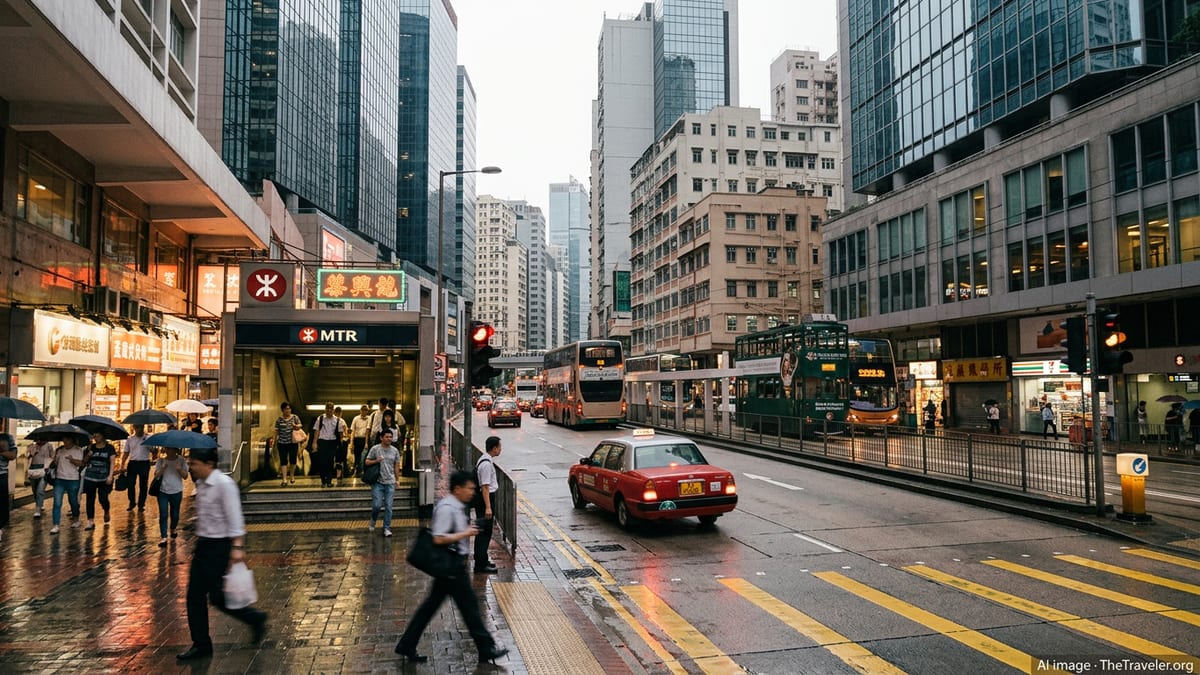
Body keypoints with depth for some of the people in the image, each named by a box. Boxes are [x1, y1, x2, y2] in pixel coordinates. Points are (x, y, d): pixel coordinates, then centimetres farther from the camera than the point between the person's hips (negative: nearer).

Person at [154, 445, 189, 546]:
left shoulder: (182, 461, -4)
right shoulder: (161, 461, -2)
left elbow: (185, 476, -7)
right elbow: (156, 475, -6)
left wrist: (179, 469, -25)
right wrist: (163, 468, -22)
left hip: (176, 492, 0)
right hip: (163, 492, 0)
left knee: (175, 513, 14)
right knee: (163, 514, -3)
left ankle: (173, 529, 41)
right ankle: (163, 537, 1)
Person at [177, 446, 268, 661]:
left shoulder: (224, 484, -18)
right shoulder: (201, 484, 8)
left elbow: (235, 518, -20)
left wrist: (237, 547, -25)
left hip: (219, 545, -9)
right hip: (203, 544, 9)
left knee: (216, 596, -4)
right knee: (194, 595, 9)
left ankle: (255, 619, 16)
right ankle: (201, 644, 19)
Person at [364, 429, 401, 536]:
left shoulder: (395, 451, 8)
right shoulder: (375, 449, -1)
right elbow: (366, 462, 1)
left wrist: (397, 479, 9)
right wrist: (375, 461, -16)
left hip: (390, 483, 2)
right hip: (378, 482, -2)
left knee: (388, 506, 1)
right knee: (377, 505, -8)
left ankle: (387, 528, 7)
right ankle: (373, 522, 21)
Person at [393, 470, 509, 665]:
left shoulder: (456, 506, 10)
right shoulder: (446, 508, -20)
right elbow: (438, 538, -25)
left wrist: (467, 528, 11)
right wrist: (465, 534, -20)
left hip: (453, 563, 10)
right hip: (450, 564, -10)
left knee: (431, 604, 14)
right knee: (469, 605, 0)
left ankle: (407, 646, 21)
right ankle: (486, 648, 11)